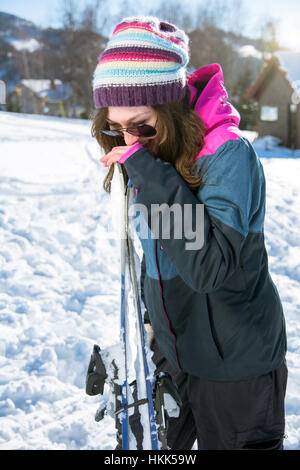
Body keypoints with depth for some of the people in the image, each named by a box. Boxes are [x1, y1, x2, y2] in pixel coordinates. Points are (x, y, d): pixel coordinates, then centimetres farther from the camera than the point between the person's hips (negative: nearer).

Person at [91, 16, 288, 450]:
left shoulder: (229, 154, -24)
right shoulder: (151, 155, -1)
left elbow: (207, 266, -33)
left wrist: (152, 178, -33)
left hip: (235, 363, -6)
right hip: (173, 350, 7)